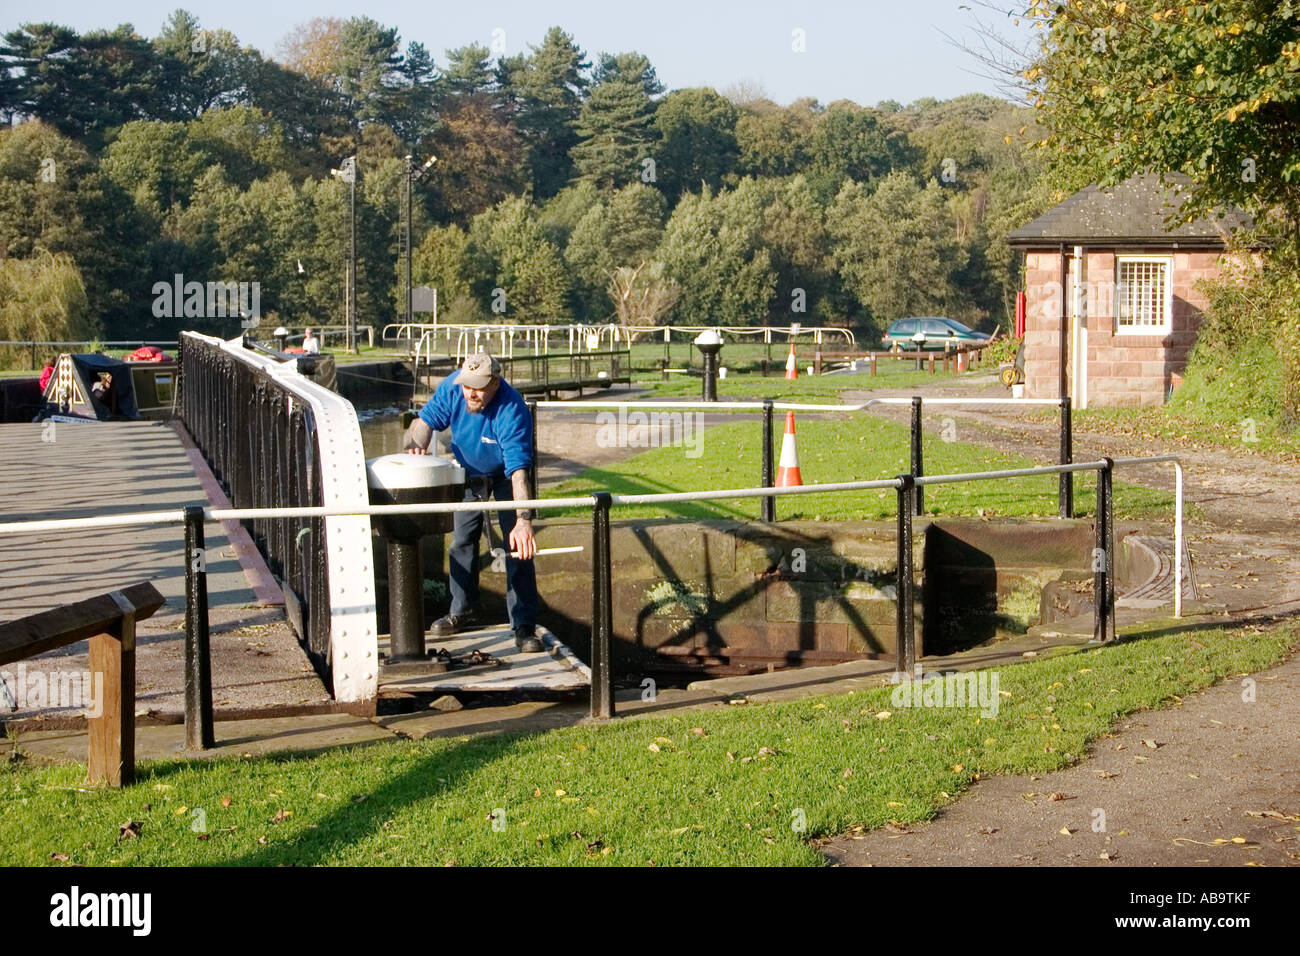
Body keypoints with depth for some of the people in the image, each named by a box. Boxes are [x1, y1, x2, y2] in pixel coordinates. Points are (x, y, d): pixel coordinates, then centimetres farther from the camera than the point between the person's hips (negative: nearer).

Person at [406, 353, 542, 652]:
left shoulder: (512, 411, -39)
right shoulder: (452, 387, -25)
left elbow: (518, 470, -44)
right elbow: (427, 419, -7)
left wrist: (524, 520, -53)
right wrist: (418, 445, -30)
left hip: (505, 474, -5)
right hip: (468, 471, 5)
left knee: (518, 546, -14)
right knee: (462, 541, 11)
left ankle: (524, 625, -11)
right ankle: (462, 611, 30)